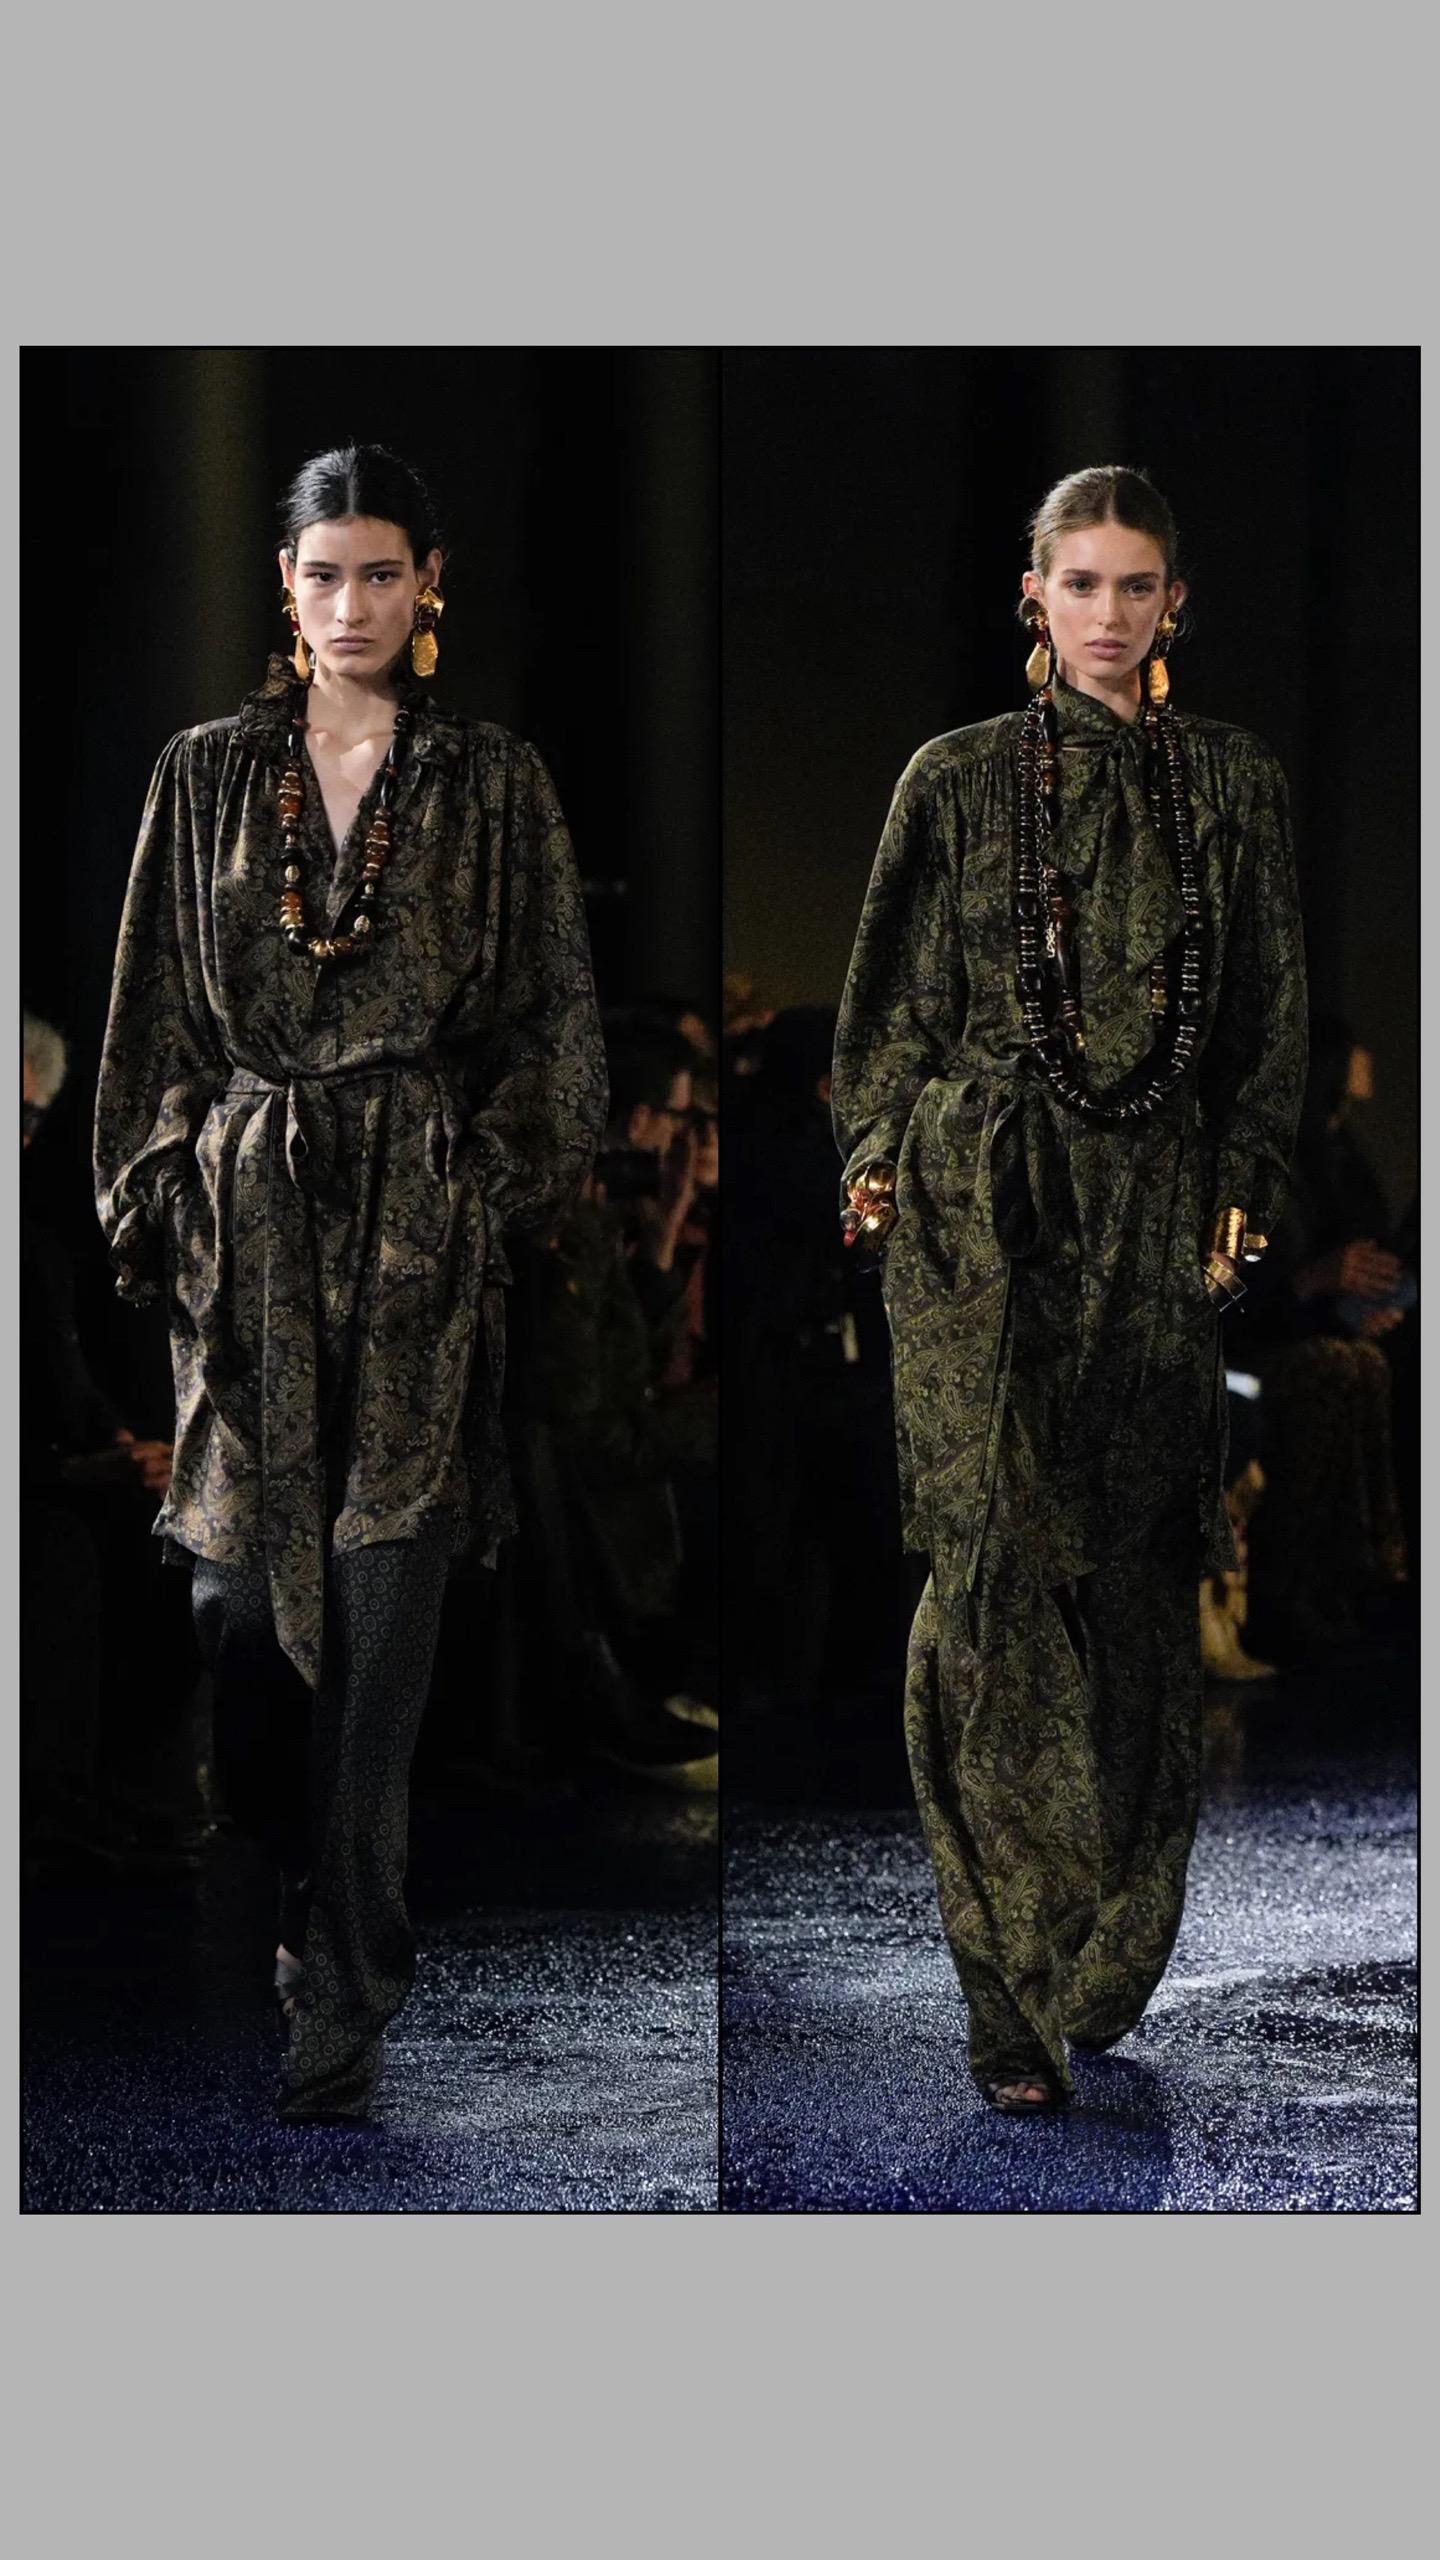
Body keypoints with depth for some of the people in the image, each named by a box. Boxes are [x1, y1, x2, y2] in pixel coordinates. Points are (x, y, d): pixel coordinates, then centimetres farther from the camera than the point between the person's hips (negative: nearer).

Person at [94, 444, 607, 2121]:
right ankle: (309, 1913, 25)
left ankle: (342, 1992, 1)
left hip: (417, 1233, -2)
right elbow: (158, 1019, 9)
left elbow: (546, 1022, 5)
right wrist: (154, 1207, 4)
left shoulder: (494, 786, 4)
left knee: (380, 1605, -5)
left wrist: (499, 1198, -3)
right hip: (246, 1221, 2)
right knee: (240, 1590, 2)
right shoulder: (206, 778, 8)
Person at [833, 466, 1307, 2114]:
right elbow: (898, 992, 9)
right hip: (981, 1202, -2)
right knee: (999, 1556, -12)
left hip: (1156, 1215, 2)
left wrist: (1242, 1187, 4)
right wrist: (878, 1154, -1)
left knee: (1134, 1572, 2)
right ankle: (1014, 1997, -12)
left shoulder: (1234, 788, 10)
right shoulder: (960, 781, 5)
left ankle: (1107, 1957, 15)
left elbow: (1272, 1015, 12)